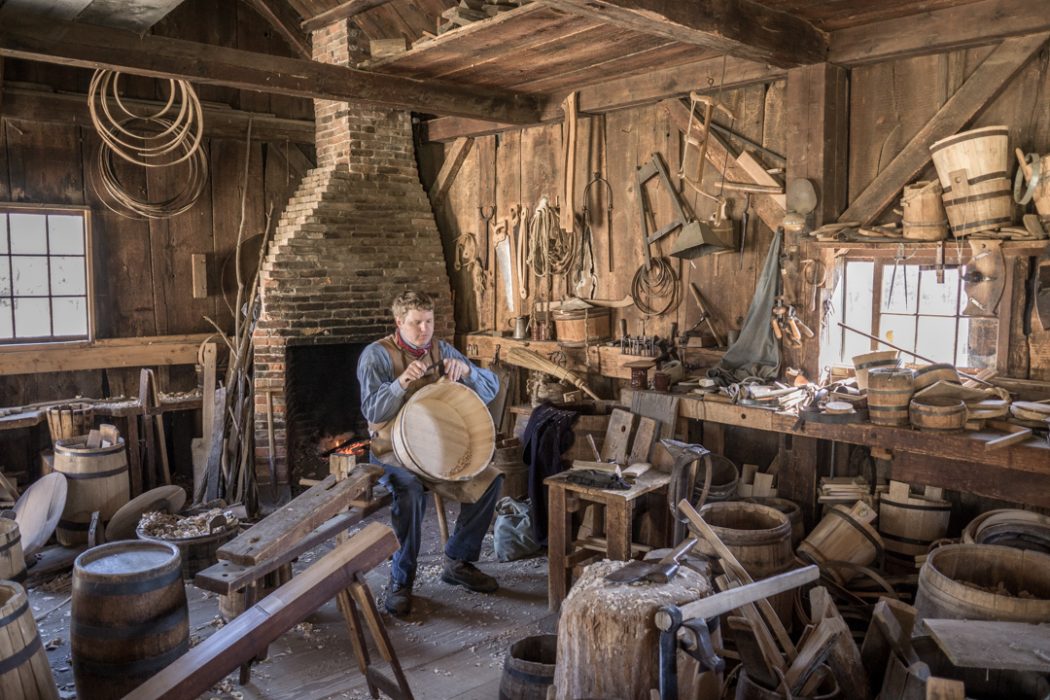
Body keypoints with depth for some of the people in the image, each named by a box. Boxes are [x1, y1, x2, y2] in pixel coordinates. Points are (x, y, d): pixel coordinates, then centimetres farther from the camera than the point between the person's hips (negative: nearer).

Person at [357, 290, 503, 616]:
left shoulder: (441, 350, 5)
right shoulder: (377, 355, -10)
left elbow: (491, 388, 0)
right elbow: (373, 412, -21)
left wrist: (465, 370, -22)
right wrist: (402, 381, -37)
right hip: (392, 451, -5)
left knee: (490, 477, -13)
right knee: (411, 491, -36)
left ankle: (458, 562, 3)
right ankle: (401, 581, -16)